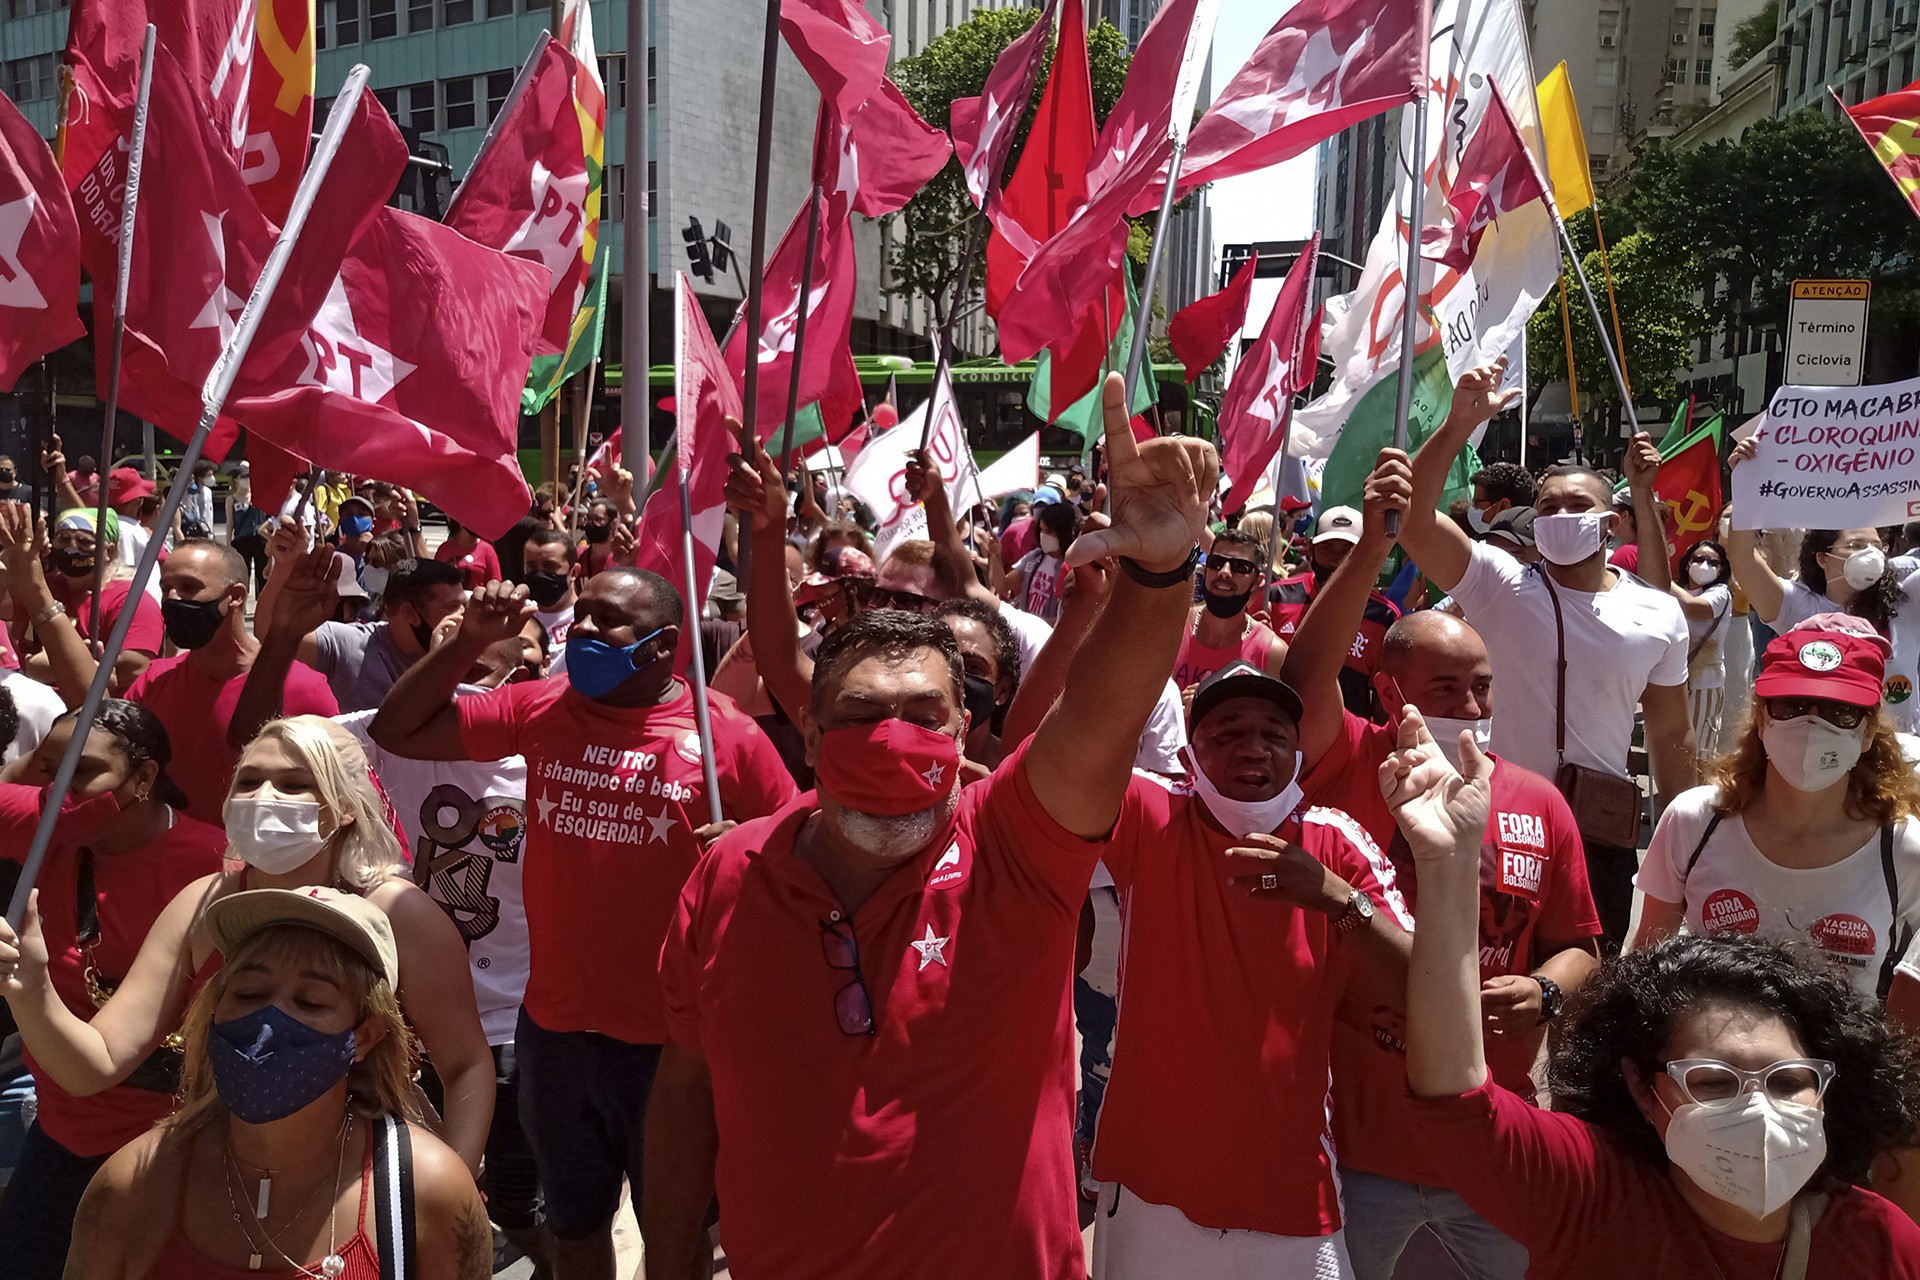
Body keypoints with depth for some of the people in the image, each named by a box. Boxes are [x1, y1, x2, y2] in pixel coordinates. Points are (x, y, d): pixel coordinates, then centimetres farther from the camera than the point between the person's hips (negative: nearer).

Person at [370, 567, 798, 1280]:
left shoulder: (728, 735, -14)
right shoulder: (541, 709, -1)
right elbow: (396, 733, 2)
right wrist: (470, 641, -8)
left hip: (672, 1033, -4)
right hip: (554, 1023, 4)